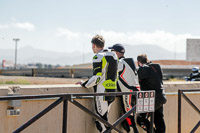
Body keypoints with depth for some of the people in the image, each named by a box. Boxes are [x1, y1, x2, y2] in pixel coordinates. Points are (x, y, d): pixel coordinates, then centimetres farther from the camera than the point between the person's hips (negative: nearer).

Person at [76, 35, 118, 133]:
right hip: (112, 92, 8)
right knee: (104, 118, 16)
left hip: (102, 93, -8)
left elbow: (96, 77, -17)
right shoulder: (113, 55, 14)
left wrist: (84, 84, -5)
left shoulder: (98, 57, -12)